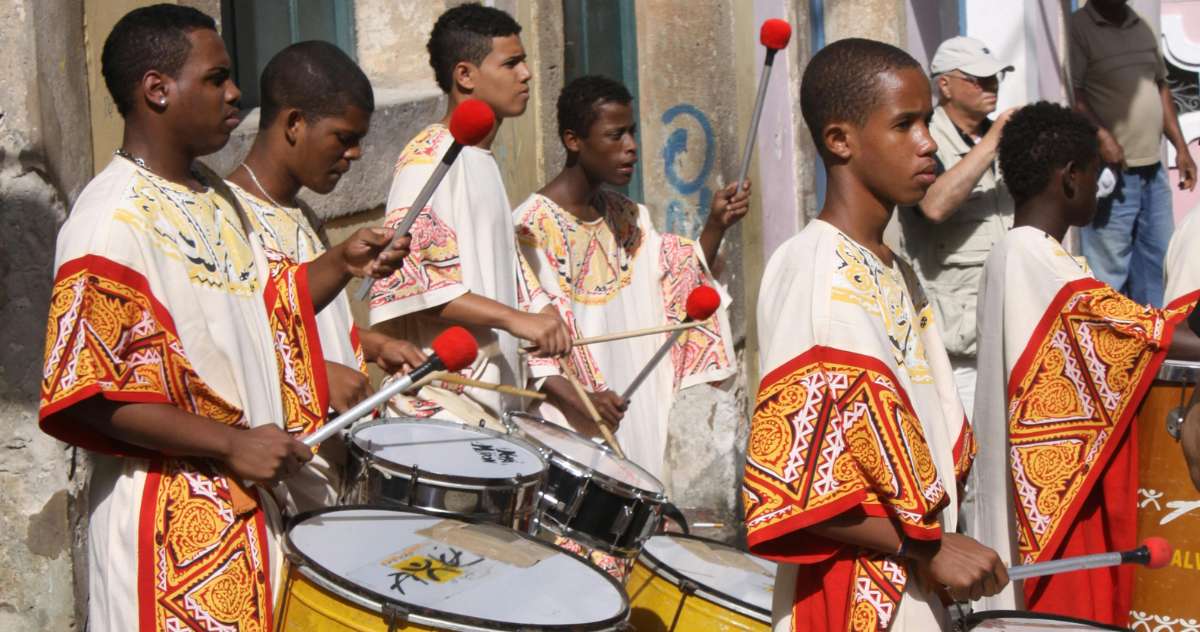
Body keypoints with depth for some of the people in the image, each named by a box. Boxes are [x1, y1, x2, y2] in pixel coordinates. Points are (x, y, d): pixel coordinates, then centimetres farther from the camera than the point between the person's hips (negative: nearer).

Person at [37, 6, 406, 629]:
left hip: (248, 502, 8)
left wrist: (339, 264, 2)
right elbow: (85, 394, -21)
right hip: (170, 517, -8)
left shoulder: (210, 195, 10)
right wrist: (231, 444, -23)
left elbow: (263, 310, 20)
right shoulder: (112, 221, -18)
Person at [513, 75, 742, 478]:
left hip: (635, 418, 7)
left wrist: (715, 227, -3)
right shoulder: (531, 227, -11)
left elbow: (681, 286, 13)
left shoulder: (627, 217, 12)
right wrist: (577, 399, -27)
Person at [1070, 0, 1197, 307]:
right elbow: (1071, 95, -15)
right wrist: (1100, 136, -27)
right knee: (1109, 271, -4)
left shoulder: (1143, 27, 14)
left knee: (1158, 263, 13)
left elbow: (1161, 88, 20)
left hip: (1153, 170, 7)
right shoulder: (1077, 27, -8)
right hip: (1109, 172, -7)